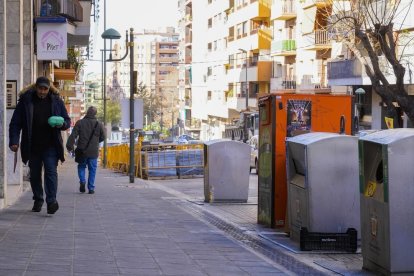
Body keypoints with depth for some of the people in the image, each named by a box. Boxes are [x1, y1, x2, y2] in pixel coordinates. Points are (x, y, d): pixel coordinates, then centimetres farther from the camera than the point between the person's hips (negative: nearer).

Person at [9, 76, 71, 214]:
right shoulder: (25, 101, 0)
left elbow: (67, 121, 12)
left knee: (51, 171, -12)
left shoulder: (56, 101, 4)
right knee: (34, 174, 10)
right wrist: (14, 141, -12)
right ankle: (38, 200, 24)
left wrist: (61, 124, -13)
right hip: (32, 146, 1)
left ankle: (51, 200, -16)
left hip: (50, 146, -1)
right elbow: (15, 123, 0)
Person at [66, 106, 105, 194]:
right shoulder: (99, 125, 0)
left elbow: (73, 135, -9)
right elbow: (103, 137, 10)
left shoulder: (80, 123, -3)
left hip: (82, 151, 0)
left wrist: (69, 146, -8)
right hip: (93, 152, 0)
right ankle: (91, 188, 5)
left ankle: (82, 181, -6)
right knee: (92, 170, 8)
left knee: (81, 167, 18)